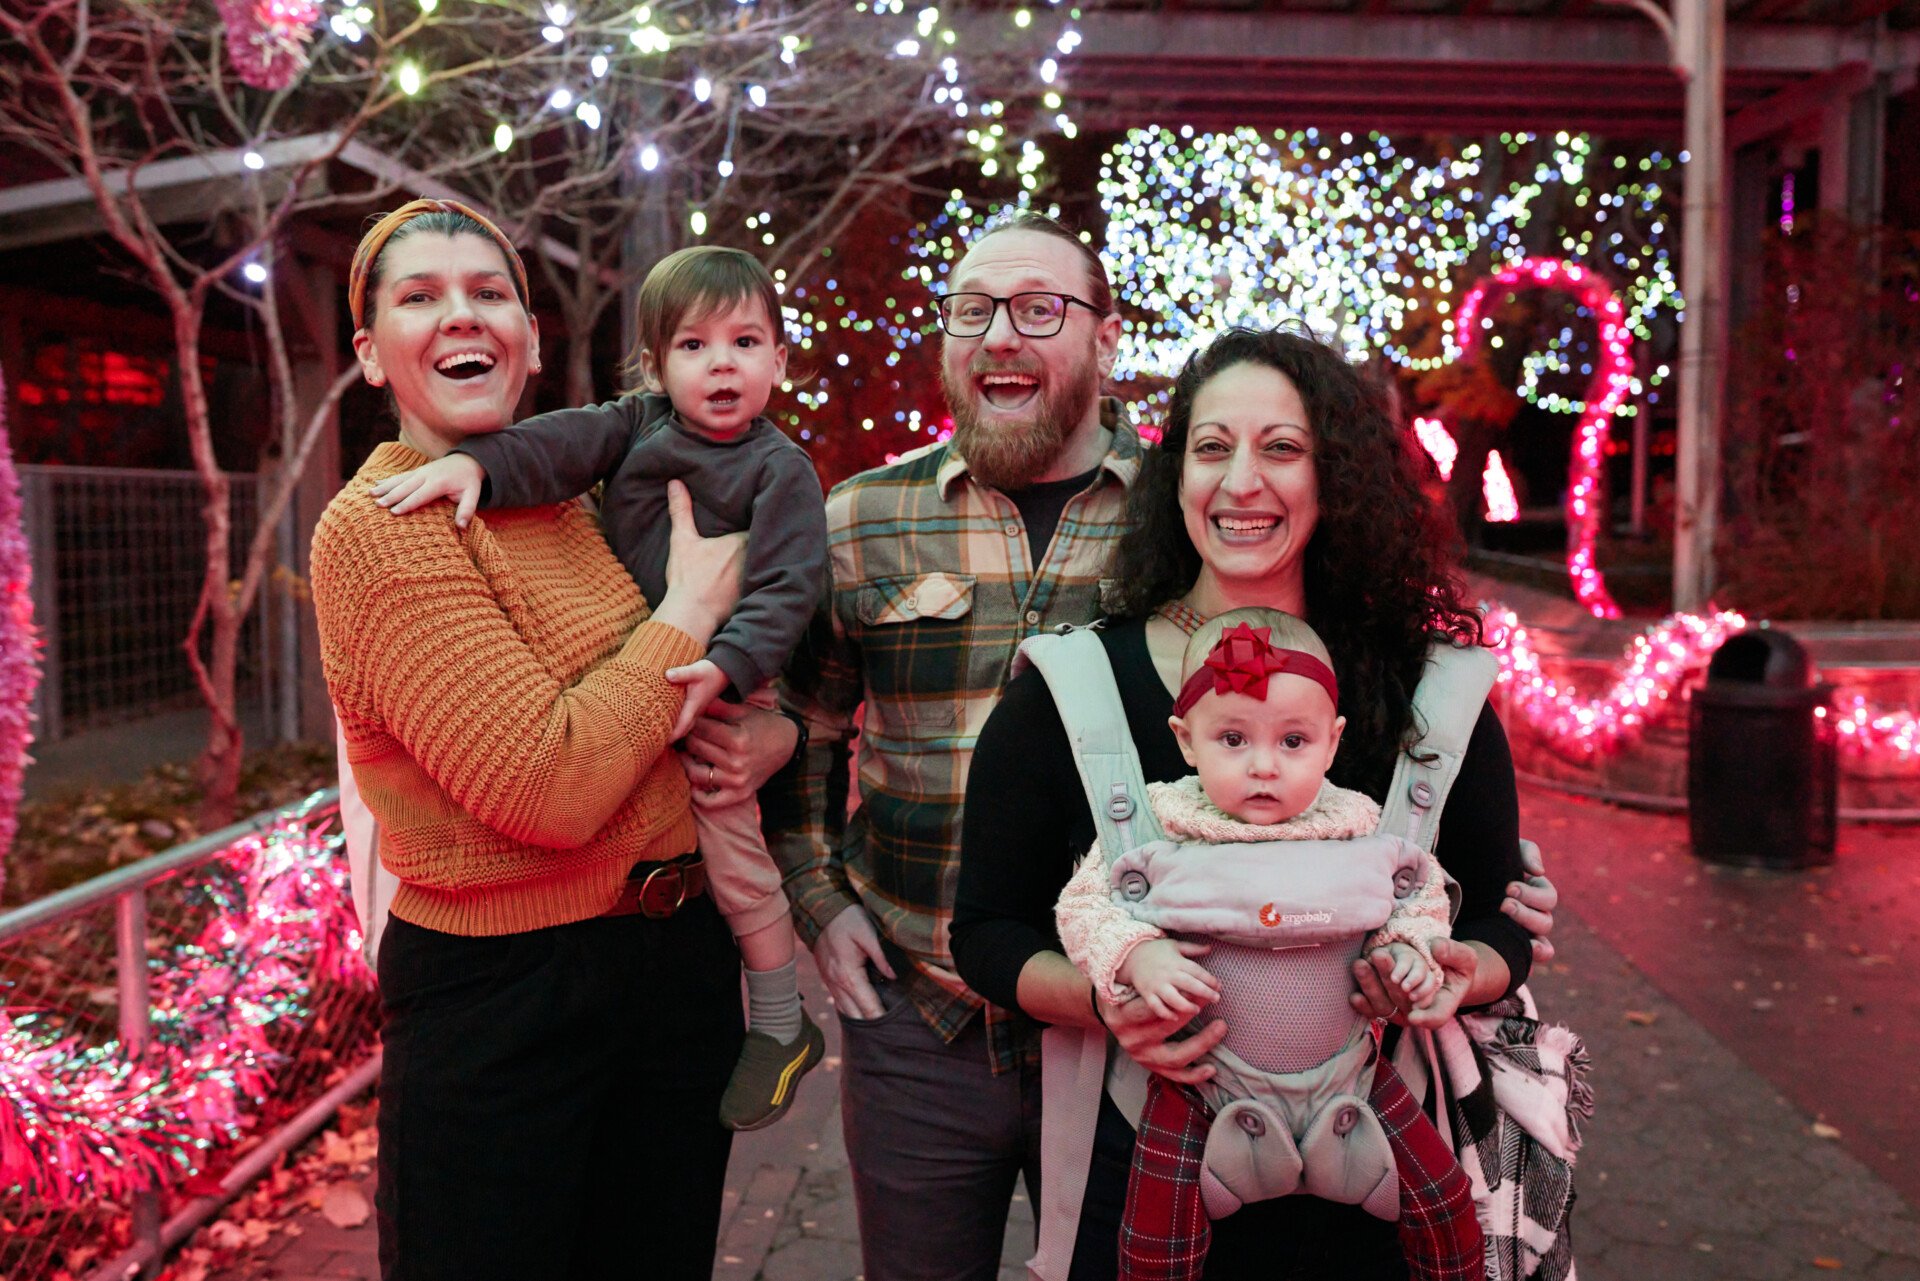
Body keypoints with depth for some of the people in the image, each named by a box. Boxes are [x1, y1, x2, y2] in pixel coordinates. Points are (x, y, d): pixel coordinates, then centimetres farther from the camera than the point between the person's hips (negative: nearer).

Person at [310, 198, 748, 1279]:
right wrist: (694, 602, -14)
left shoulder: (587, 495, 6)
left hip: (684, 952, 7)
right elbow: (549, 789, -25)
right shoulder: (377, 527, -15)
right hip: (497, 997, -7)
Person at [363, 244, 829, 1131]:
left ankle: (781, 1026, 16)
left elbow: (788, 588, -19)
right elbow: (566, 443, -13)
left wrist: (725, 669, -32)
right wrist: (475, 463, -31)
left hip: (722, 688, -5)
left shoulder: (780, 470, -11)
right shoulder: (639, 424, 3)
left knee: (730, 844, -3)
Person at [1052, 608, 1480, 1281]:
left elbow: (1420, 894, 13)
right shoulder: (1157, 833, -13)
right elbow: (1085, 904, -5)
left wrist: (1409, 950, -6)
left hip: (1344, 1070, 3)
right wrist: (1137, 958, -22)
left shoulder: (1363, 832, -5)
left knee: (1444, 1195, 6)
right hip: (1204, 1080, -2)